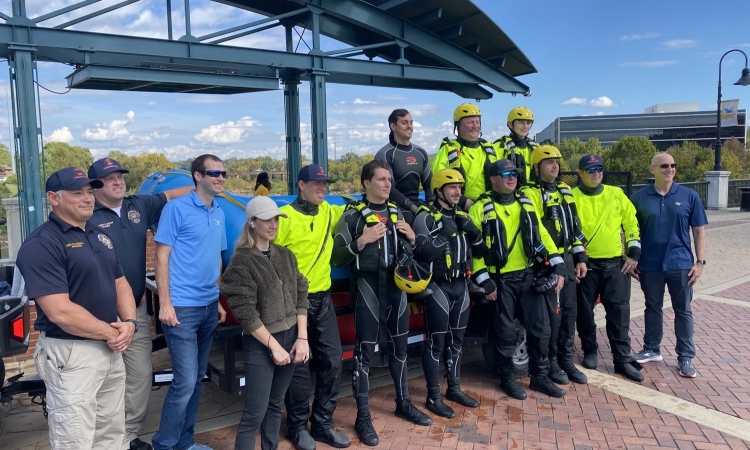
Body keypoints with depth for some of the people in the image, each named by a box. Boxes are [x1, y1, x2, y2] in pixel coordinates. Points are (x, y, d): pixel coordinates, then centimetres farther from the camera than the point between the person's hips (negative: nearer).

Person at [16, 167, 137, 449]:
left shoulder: (100, 236, 11)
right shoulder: (41, 245, -15)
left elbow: (120, 283, 15)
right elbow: (60, 312, -23)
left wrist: (129, 323, -4)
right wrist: (111, 333, -14)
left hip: (112, 349, 8)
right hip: (71, 354, -8)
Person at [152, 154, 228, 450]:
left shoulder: (219, 214, 10)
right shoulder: (177, 208, -9)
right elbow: (162, 257, -10)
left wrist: (219, 300, 15)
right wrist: (165, 303, -16)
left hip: (209, 307, 7)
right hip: (182, 307, -7)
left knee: (197, 379, 14)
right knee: (185, 381, -7)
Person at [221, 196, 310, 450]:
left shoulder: (286, 255, 7)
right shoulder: (241, 261, -10)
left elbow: (300, 297, 6)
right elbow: (246, 313, -14)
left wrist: (302, 338, -2)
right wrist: (274, 345, -14)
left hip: (290, 339, 5)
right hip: (260, 344, -5)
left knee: (276, 405, 15)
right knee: (255, 412, -1)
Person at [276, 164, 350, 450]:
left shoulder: (329, 212, 7)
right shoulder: (285, 217, -11)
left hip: (323, 298, 6)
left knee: (332, 361, 7)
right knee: (297, 365, 3)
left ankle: (322, 424, 23)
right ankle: (297, 426, 22)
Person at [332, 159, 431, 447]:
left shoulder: (397, 212, 12)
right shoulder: (353, 215, -7)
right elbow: (337, 258, -11)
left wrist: (411, 238, 0)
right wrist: (361, 241, -24)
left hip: (397, 287, 6)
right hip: (369, 288, -6)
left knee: (399, 346, 16)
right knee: (365, 351, 0)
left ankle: (403, 403, 33)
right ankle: (363, 417, 10)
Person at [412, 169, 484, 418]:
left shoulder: (462, 216, 12)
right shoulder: (426, 216, -10)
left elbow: (480, 251, 11)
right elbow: (425, 253, -21)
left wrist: (473, 231, -6)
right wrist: (445, 233, -24)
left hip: (461, 285, 7)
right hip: (438, 286, -7)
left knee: (456, 339, 15)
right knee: (436, 341, 0)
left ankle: (454, 388, 29)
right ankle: (433, 396, 10)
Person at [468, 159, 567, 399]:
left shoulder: (526, 203, 10)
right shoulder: (481, 208, -6)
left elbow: (542, 235, 9)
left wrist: (557, 267, 1)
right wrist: (485, 282, -13)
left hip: (530, 275, 5)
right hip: (502, 280, -4)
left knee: (540, 327, 7)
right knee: (505, 331, 5)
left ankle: (539, 377, 23)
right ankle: (507, 378, 21)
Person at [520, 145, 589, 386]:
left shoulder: (564, 191, 16)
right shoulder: (530, 193, -9)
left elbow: (575, 226, 17)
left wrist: (580, 257, 12)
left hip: (568, 258, 7)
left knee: (569, 311, 12)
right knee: (552, 313, -2)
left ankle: (566, 360, 25)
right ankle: (550, 362, 14)